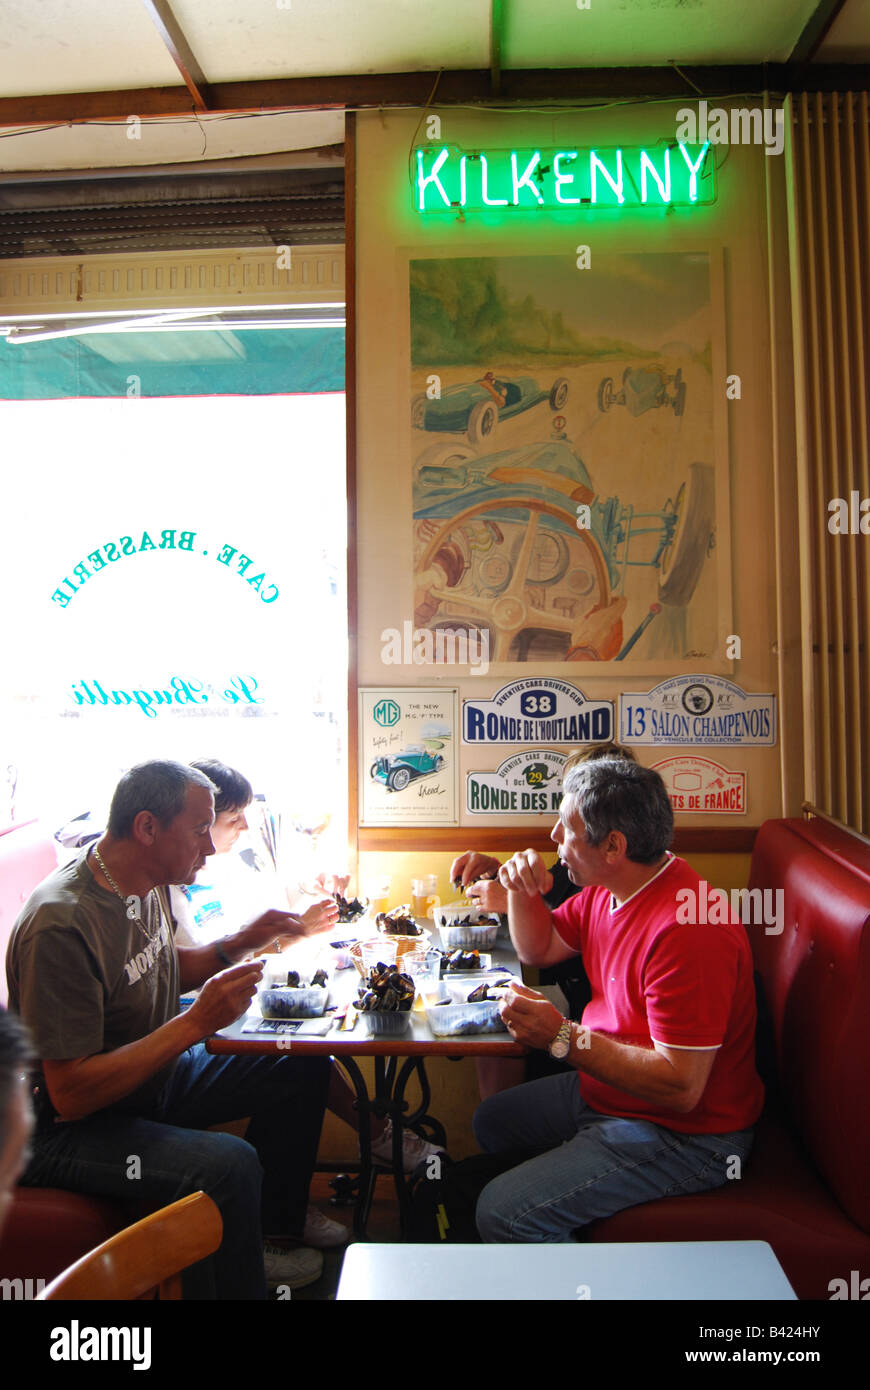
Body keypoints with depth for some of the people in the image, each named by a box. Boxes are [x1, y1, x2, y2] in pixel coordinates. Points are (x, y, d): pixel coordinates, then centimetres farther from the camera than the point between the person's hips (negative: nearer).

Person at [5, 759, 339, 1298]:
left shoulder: (146, 885, -2)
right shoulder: (61, 924, -30)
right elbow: (70, 1094, -29)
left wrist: (243, 942, 0)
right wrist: (197, 1021, -30)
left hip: (152, 1073, 9)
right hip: (67, 1128, -9)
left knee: (303, 1068, 7)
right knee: (230, 1164, -33)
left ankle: (276, 1234, 23)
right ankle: (240, 1279, -4)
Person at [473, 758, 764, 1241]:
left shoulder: (687, 929, -33)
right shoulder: (606, 889, -2)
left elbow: (680, 1086, -32)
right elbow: (539, 949, 13)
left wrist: (563, 1037, -30)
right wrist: (523, 892, -7)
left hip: (683, 1132, -9)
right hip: (603, 1089, 10)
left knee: (504, 1214, -17)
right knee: (491, 1122, 22)